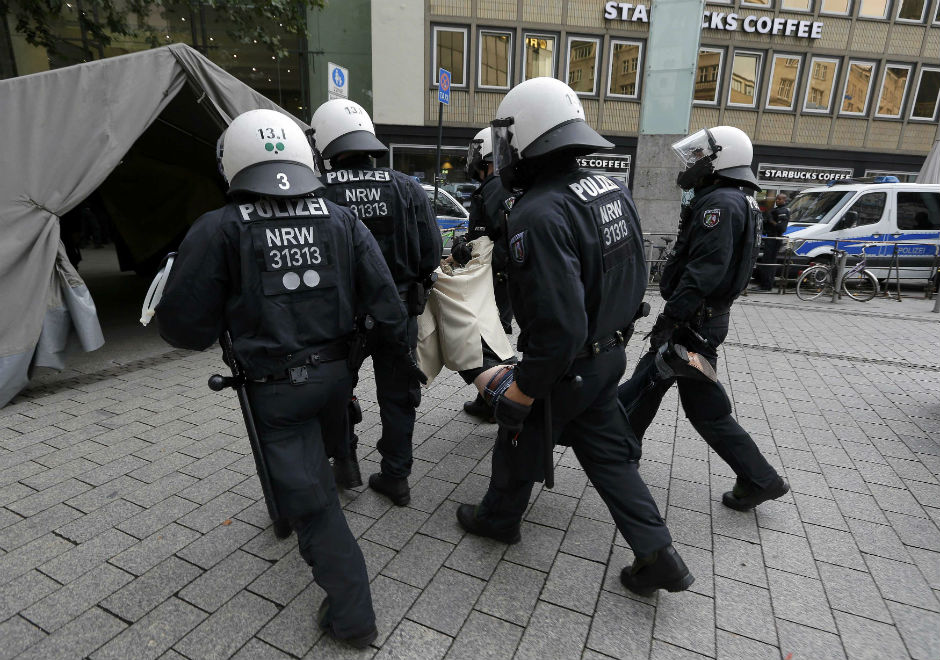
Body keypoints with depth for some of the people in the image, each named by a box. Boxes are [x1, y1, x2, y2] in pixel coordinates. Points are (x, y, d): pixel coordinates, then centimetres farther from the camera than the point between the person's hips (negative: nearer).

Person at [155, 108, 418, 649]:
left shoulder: (220, 230, -10)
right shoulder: (340, 220, -1)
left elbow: (187, 328, -9)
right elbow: (384, 298, -2)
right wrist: (404, 354, 10)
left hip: (277, 390, -5)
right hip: (338, 375, 5)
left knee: (310, 499, 7)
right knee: (315, 464, 30)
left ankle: (352, 615, 16)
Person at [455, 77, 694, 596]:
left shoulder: (539, 214, -29)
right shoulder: (612, 190, -1)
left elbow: (559, 327, -32)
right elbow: (635, 277, 9)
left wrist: (520, 393, -20)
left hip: (564, 368, -7)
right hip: (609, 355, 8)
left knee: (519, 444, 19)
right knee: (608, 453, 22)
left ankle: (499, 518, 45)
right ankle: (657, 555, 29)